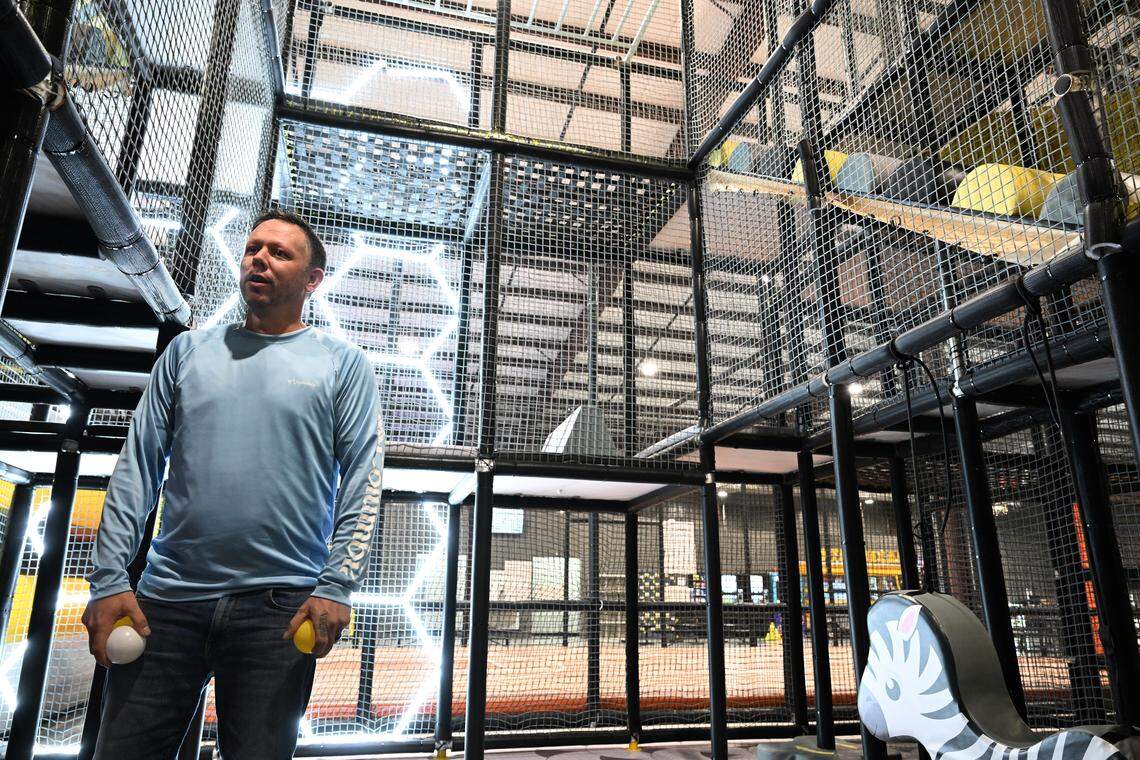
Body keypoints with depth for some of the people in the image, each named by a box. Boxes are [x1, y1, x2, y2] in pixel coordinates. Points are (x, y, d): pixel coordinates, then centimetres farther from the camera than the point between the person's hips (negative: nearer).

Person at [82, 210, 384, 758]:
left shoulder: (343, 364, 4)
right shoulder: (188, 351, 12)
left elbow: (364, 481, -3)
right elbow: (137, 466, 9)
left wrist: (336, 586, -13)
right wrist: (109, 578, 0)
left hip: (281, 609, -2)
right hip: (168, 599, 3)